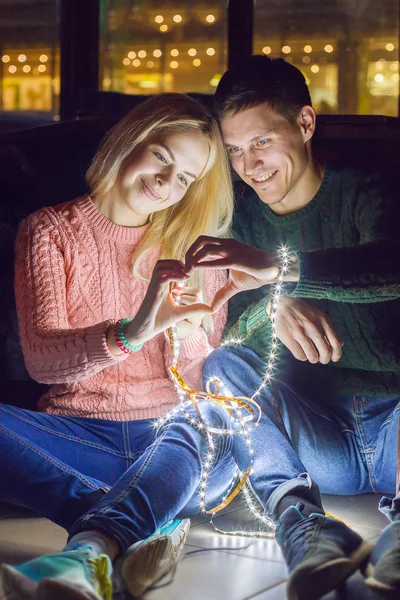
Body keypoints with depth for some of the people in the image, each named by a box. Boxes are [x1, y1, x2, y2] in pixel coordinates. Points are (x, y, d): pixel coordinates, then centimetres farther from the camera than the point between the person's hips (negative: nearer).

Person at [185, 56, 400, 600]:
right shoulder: (243, 219, 12)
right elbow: (233, 328, -2)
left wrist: (278, 268, -40)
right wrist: (274, 308, -27)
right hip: (316, 440, 4)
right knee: (221, 365, -20)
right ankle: (299, 515, -39)